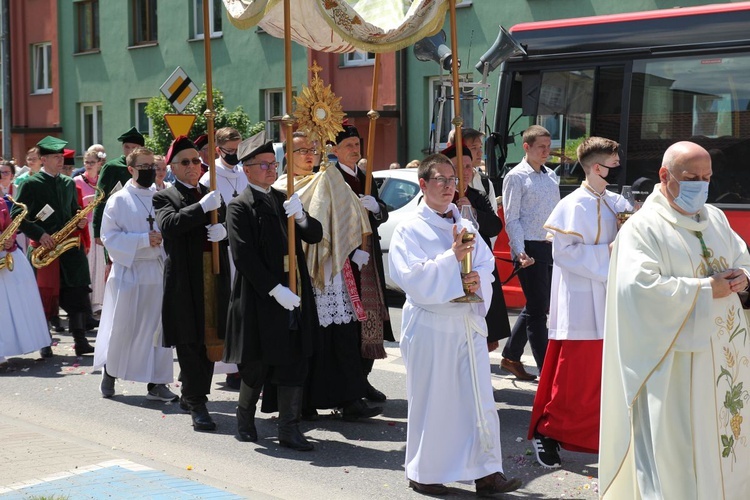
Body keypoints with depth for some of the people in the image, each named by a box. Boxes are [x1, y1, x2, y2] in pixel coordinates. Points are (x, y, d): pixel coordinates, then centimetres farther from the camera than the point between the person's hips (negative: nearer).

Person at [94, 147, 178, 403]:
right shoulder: (119, 200, -3)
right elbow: (109, 236, -9)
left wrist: (161, 238, -7)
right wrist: (143, 240, -18)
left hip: (157, 271, 4)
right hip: (128, 269, -3)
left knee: (157, 326, 3)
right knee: (122, 327, 4)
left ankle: (156, 383, 9)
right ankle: (109, 372, 28)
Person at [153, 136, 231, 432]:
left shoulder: (213, 196, 17)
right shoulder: (164, 198, 2)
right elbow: (169, 225, -17)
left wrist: (224, 231, -10)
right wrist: (202, 207, -23)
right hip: (184, 282, -5)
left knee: (209, 341, 11)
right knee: (189, 343, -3)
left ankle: (191, 395, 25)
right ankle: (197, 404, 0)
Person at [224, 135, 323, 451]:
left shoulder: (283, 200, 14)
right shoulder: (240, 207, -6)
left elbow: (315, 236, 9)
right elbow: (244, 257, -14)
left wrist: (300, 217, -12)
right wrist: (275, 289, -19)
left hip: (294, 295, 5)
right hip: (260, 298, -5)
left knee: (294, 363, 3)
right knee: (257, 365, 7)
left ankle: (289, 429, 9)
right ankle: (245, 418, 30)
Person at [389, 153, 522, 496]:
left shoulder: (465, 227, 12)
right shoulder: (409, 230, -4)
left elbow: (487, 264, 11)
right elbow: (411, 278, -14)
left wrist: (477, 279, -11)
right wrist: (452, 258, -18)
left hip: (469, 322, 5)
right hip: (431, 326, -5)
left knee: (480, 399, 4)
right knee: (431, 400, 4)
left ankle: (486, 472, 12)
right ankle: (423, 473, 19)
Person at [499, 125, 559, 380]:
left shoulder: (551, 176, 15)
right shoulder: (516, 177, -6)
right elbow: (511, 219, -10)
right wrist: (520, 251, -19)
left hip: (550, 247, 8)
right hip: (530, 249, -8)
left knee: (537, 306, 14)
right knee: (537, 309, -5)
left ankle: (510, 356, 28)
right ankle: (546, 370, -1)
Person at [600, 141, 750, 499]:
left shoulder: (715, 218, 12)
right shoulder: (643, 227, -12)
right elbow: (641, 286, -23)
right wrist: (706, 289, -19)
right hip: (677, 359, -7)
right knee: (676, 442, -1)